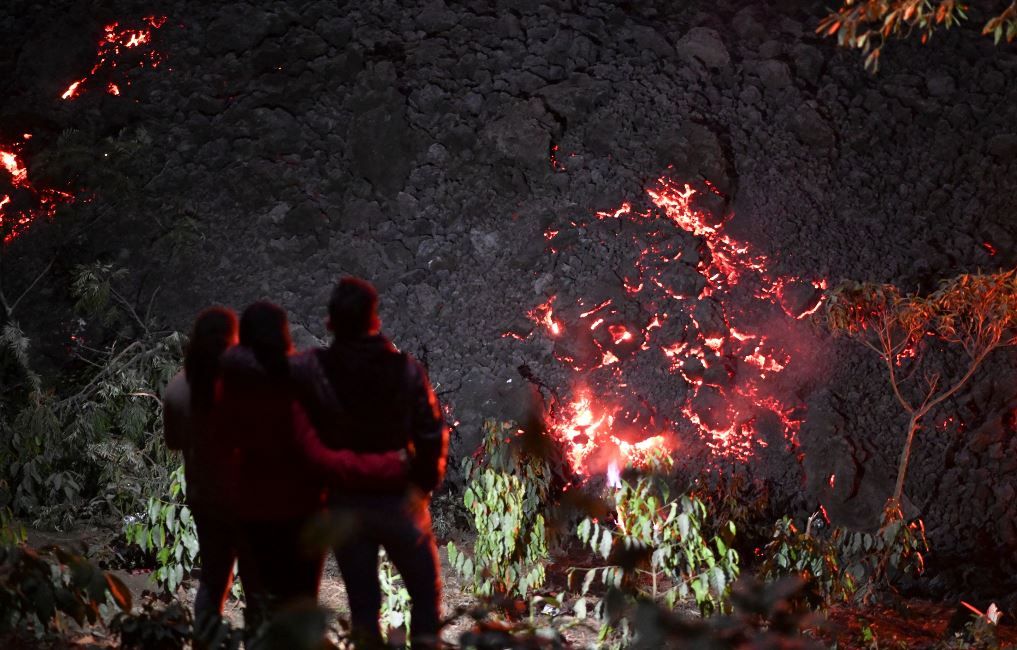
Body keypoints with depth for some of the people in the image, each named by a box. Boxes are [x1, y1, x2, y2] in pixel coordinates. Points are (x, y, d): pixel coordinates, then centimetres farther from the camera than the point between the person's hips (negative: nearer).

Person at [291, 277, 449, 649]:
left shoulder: (312, 370, -13)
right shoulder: (407, 371, -12)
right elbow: (432, 437, -11)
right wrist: (426, 483, 5)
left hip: (343, 503, 1)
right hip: (399, 501, -1)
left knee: (362, 598, 14)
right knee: (426, 590, 16)